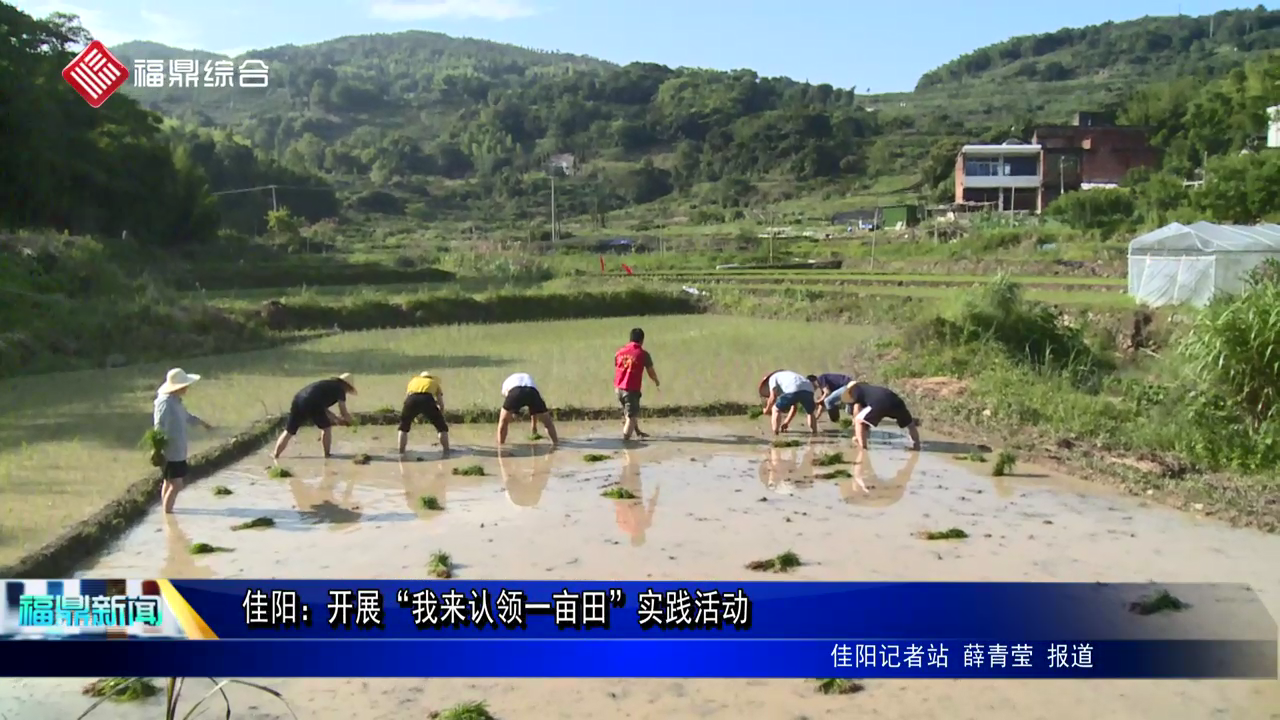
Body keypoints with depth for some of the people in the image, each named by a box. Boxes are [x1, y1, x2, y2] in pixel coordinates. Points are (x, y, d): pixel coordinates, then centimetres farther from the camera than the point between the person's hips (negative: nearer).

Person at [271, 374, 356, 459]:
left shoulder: (327, 385, 35)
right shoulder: (340, 389, 14)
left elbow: (322, 408, 39)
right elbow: (344, 412, 11)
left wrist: (336, 419, 40)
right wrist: (348, 420, 31)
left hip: (298, 400, 7)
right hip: (312, 404, -7)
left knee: (289, 431, 15)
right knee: (326, 428, 13)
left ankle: (275, 455, 14)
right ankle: (327, 455, 17)